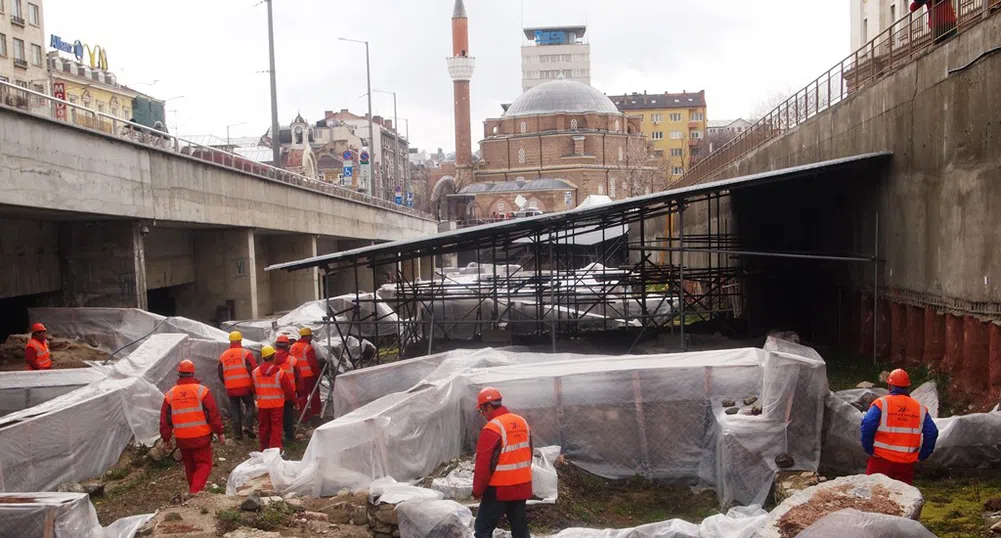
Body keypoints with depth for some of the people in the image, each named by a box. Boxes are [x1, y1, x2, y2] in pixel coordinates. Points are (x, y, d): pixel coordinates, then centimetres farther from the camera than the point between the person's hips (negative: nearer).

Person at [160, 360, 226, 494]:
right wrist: (220, 433, 0)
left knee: (190, 466, 18)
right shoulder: (201, 390, -9)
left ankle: (192, 490, 28)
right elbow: (213, 414, -9)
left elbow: (165, 419, 6)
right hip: (201, 437, -4)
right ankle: (195, 491, -15)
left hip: (182, 439, 4)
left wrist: (166, 439, 15)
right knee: (204, 464, 2)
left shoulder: (170, 394, 2)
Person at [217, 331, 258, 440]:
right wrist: (254, 384, 0)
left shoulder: (223, 356, 8)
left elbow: (220, 375, 13)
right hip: (245, 386, -3)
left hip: (231, 389, 3)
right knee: (250, 406, 12)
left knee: (235, 409, 11)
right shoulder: (246, 353, -7)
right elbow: (253, 370, -12)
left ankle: (237, 433, 11)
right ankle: (248, 425, -6)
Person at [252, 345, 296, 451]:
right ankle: (275, 448, -2)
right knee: (276, 426, 3)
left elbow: (253, 389, 9)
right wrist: (292, 398, 7)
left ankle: (264, 448, 22)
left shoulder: (255, 372, -4)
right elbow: (289, 389, -10)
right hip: (277, 403, -3)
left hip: (262, 404, 3)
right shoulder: (280, 372, -15)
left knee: (263, 426, 14)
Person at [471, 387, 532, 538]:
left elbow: (483, 464, -16)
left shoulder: (492, 428, -17)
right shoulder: (522, 423, 8)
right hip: (522, 487, 7)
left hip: (499, 489, -7)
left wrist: (477, 490, -6)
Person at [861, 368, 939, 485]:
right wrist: (921, 456, 9)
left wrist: (869, 449, -7)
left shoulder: (881, 403, -5)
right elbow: (932, 433, 3)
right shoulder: (919, 408, 7)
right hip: (907, 463, 3)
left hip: (881, 460, -3)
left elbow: (867, 426, -17)